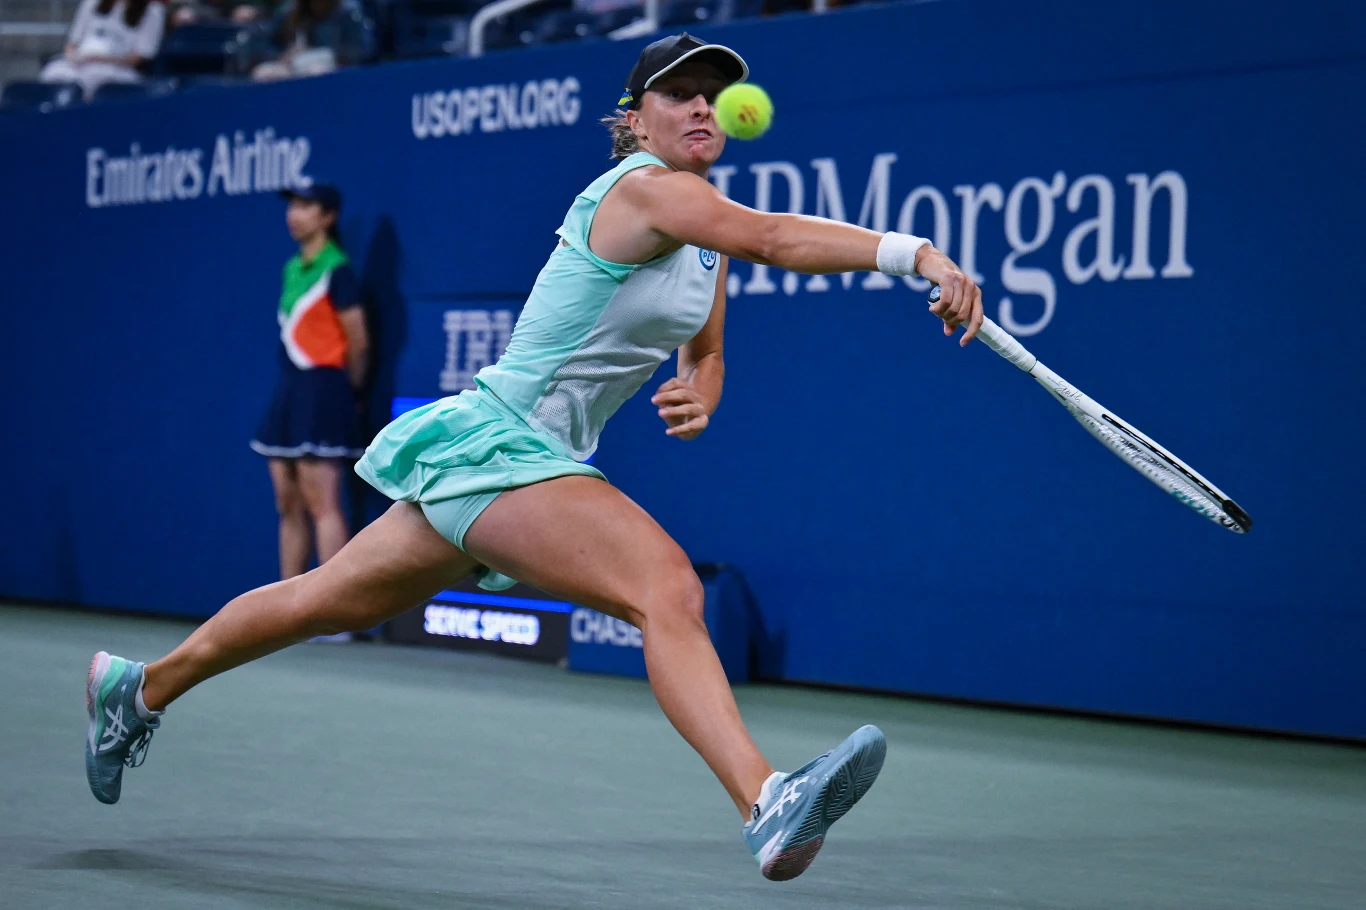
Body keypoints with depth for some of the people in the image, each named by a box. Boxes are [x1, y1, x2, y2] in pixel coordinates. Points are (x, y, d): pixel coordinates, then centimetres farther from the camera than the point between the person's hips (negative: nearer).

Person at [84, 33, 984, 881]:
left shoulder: (708, 242, 11)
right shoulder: (641, 189, -17)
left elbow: (705, 355, 23)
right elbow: (773, 236, -34)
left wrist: (699, 396, -1)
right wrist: (917, 254, -43)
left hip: (544, 458, 10)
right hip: (494, 441, -10)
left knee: (332, 598, 22)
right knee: (667, 584, -29)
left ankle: (140, 689, 40)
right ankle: (766, 806, -44)